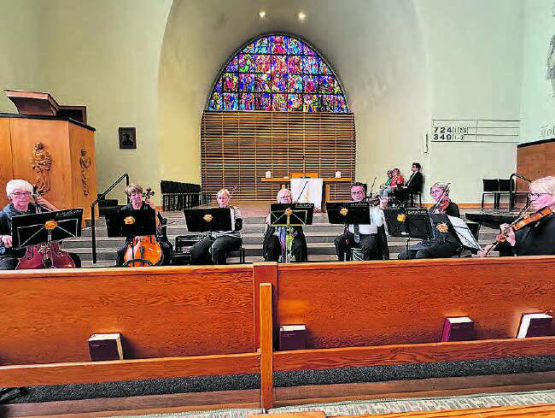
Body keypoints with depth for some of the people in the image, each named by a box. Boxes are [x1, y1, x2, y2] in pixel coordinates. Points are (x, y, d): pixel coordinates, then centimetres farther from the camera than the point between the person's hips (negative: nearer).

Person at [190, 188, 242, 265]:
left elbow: (238, 226, -6)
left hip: (230, 236, -5)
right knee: (194, 251, -18)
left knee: (215, 248, -38)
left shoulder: (234, 210, 7)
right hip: (214, 235, 5)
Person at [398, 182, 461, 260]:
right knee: (403, 255, -12)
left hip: (449, 243, -6)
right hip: (432, 241, 6)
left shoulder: (452, 207, -1)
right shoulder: (433, 208, 16)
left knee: (421, 254, -33)